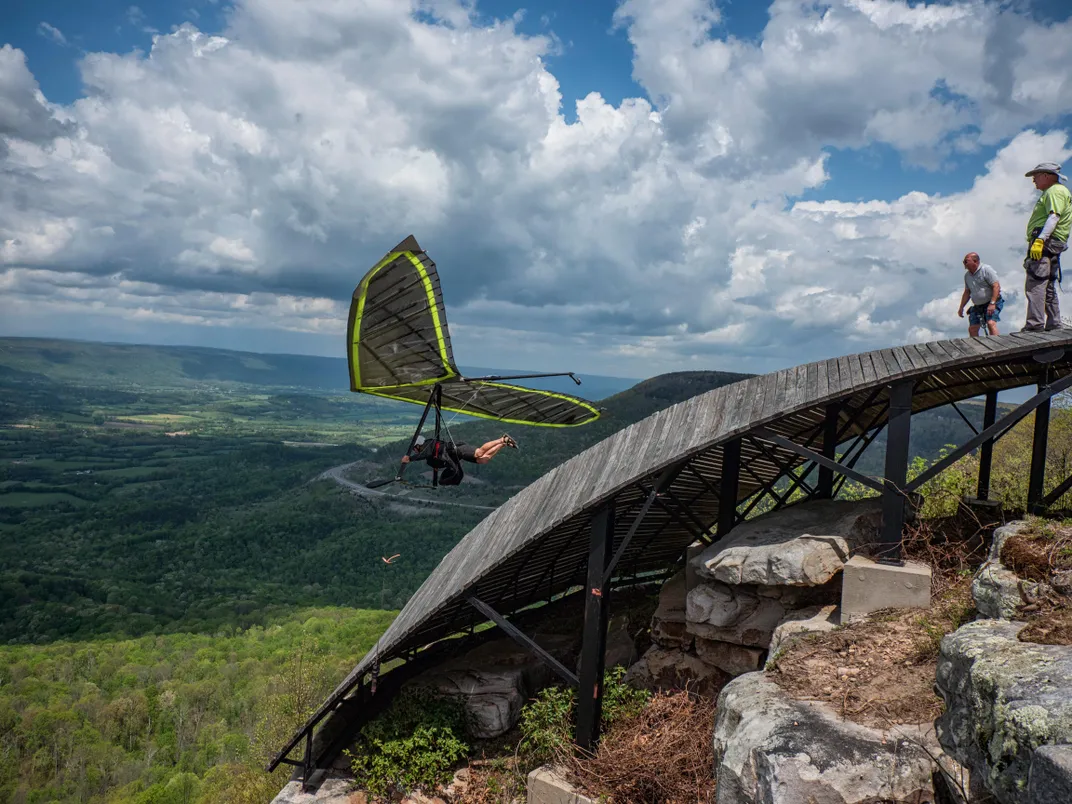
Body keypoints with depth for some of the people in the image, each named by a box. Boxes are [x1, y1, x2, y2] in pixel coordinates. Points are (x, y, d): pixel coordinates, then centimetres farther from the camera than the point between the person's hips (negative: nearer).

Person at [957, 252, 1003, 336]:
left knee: (991, 323, -26)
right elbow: (967, 292, 20)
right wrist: (961, 308, 15)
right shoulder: (967, 275, 11)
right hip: (977, 306, 7)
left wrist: (992, 303, -27)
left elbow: (996, 286, -18)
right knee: (972, 329, 2)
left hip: (993, 302, -7)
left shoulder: (986, 270, -11)